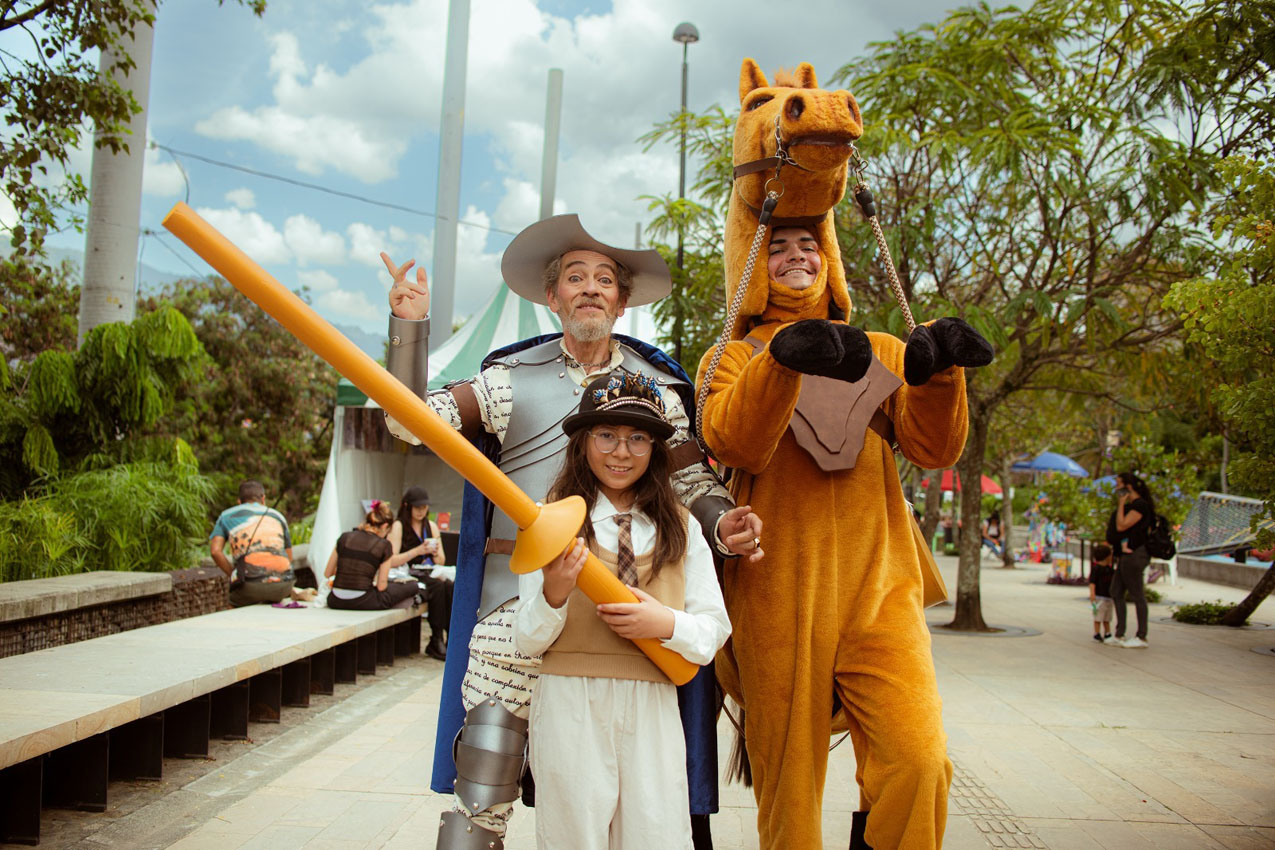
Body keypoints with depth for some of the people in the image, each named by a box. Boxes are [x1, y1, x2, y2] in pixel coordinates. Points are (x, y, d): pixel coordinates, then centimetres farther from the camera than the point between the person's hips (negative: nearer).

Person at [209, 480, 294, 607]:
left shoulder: (226, 515, 22)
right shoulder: (277, 515, 28)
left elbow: (215, 551, 6)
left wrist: (233, 575, 12)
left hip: (251, 583, -3)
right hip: (283, 583, 3)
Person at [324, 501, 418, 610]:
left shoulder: (345, 537, 6)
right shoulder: (384, 545, -3)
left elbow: (327, 574, 10)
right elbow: (381, 586, -5)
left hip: (336, 602, 5)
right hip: (362, 603, -5)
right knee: (412, 586, 11)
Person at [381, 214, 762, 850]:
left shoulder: (657, 386, 13)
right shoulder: (512, 377, 11)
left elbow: (693, 481, 8)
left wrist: (722, 524, -13)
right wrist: (409, 327, -4)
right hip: (518, 591, 0)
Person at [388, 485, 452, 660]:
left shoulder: (431, 526, 15)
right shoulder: (398, 526, -2)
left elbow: (440, 562, 16)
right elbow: (391, 562, -13)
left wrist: (436, 552, -6)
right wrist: (418, 550, -19)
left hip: (429, 573, 5)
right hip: (407, 576, -5)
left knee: (451, 587, -27)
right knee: (438, 586, -32)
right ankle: (436, 642, -24)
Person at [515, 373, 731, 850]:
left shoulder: (679, 529, 8)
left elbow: (715, 629, 9)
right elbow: (527, 641, -1)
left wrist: (667, 624, -11)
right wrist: (554, 593, -20)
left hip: (653, 708, 2)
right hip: (570, 706, -2)